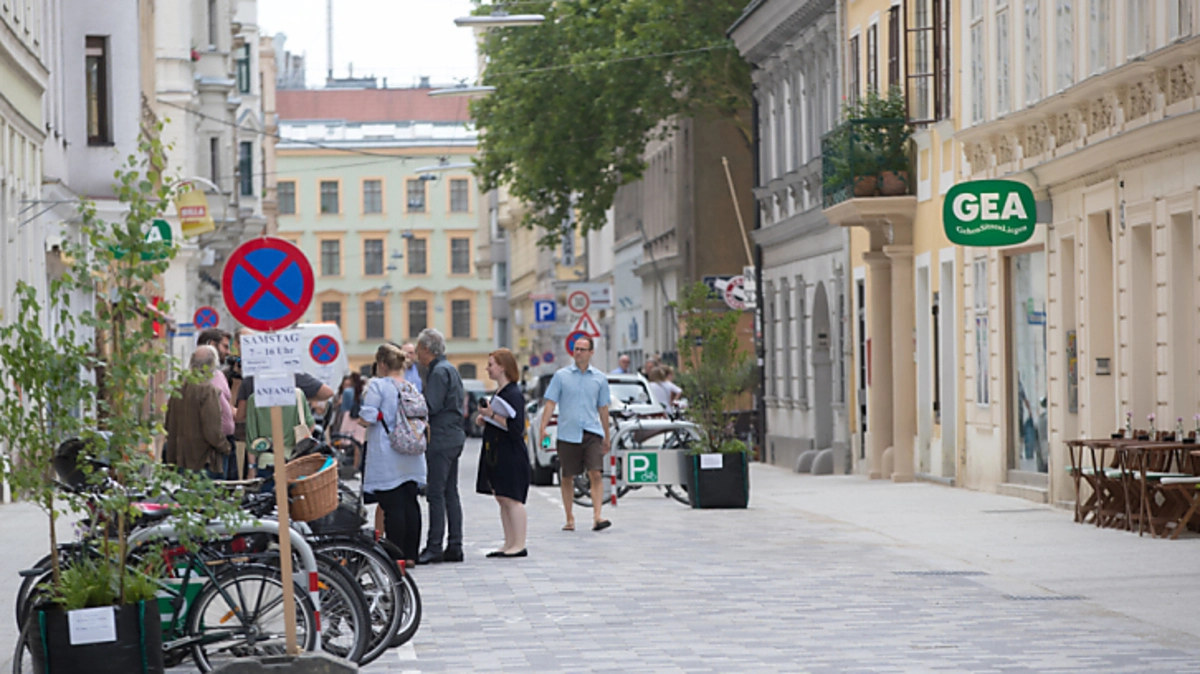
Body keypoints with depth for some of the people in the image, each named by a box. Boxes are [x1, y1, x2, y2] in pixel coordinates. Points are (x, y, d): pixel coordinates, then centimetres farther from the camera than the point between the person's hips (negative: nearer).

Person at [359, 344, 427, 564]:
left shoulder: (377, 385, -10)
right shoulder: (411, 388, 10)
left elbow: (367, 418, -17)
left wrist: (359, 422, 4)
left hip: (387, 459, -7)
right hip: (411, 459, 7)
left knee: (392, 506, -4)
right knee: (410, 503, 10)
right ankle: (410, 554, 13)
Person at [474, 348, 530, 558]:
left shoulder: (513, 395, -15)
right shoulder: (498, 393, 16)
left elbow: (516, 428, -22)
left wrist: (492, 416, -22)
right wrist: (484, 421, 8)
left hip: (511, 456, -10)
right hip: (496, 454, 10)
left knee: (511, 499, -8)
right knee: (502, 499, 10)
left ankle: (519, 545, -5)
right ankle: (509, 544, 14)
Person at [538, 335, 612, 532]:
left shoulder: (600, 378, 9)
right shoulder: (561, 376, 5)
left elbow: (603, 408, 15)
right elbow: (551, 403, 2)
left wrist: (607, 436, 18)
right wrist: (543, 427, -11)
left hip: (592, 433, 0)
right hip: (567, 433, 0)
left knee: (595, 474, -14)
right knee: (567, 478, 6)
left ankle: (597, 517, -18)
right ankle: (569, 519, 16)